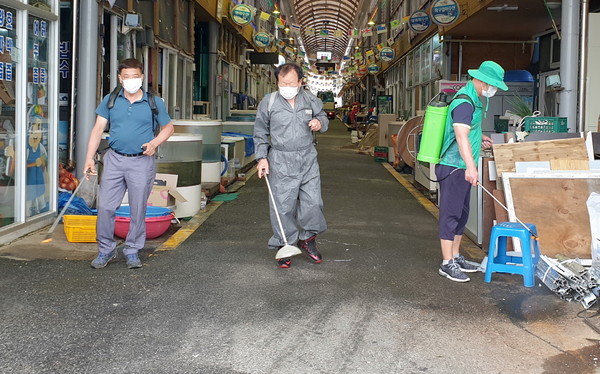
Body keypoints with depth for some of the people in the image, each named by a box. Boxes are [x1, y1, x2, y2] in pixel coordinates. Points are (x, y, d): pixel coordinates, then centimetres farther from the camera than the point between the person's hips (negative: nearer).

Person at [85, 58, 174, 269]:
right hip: (114, 159, 1)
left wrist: (155, 143, -8)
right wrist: (89, 158, -5)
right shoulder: (110, 101, 5)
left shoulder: (154, 103, 3)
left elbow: (168, 128, 12)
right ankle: (106, 249, 16)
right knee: (105, 206, 0)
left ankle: (132, 251, 19)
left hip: (142, 162, -1)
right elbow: (98, 129, 4)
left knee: (138, 210, 5)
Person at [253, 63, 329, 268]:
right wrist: (262, 157, -1)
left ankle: (308, 239, 26)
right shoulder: (268, 102, -1)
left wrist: (319, 123, -3)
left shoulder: (311, 100, 4)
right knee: (282, 206, 0)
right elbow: (260, 133, 7)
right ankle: (284, 246, 14)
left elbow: (323, 117, 21)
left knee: (313, 202, 3)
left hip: (308, 159, 2)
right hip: (281, 161, -2)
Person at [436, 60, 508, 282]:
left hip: (463, 169, 10)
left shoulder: (473, 100, 14)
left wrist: (478, 137, 41)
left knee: (461, 214, 16)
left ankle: (456, 258, 25)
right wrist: (470, 166, -43)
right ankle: (447, 264, 1)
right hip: (454, 168, -10)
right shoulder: (464, 103, -20)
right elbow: (461, 135, -33)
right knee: (450, 214, -5)